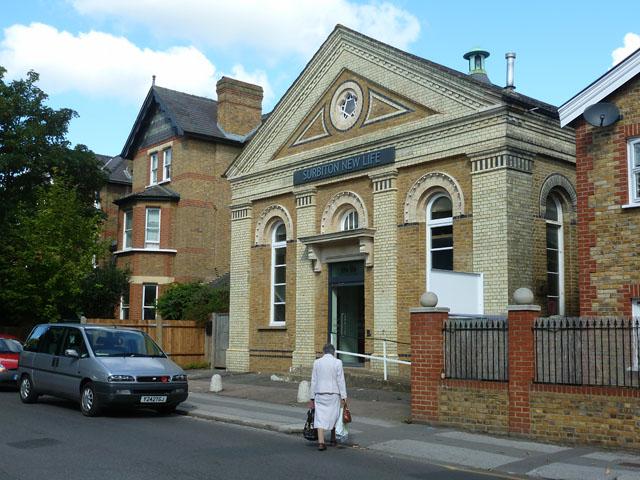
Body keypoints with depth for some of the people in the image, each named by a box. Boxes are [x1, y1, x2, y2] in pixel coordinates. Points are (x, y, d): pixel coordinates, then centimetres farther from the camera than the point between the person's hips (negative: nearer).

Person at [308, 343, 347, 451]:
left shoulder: (317, 362, 4)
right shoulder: (337, 362, -4)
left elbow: (313, 381, 6)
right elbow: (340, 381, -6)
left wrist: (312, 397, 10)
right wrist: (343, 397, -3)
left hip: (320, 394, 1)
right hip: (333, 394, -1)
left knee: (320, 418, -1)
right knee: (333, 417, 14)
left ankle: (321, 442, -10)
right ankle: (333, 440, 25)